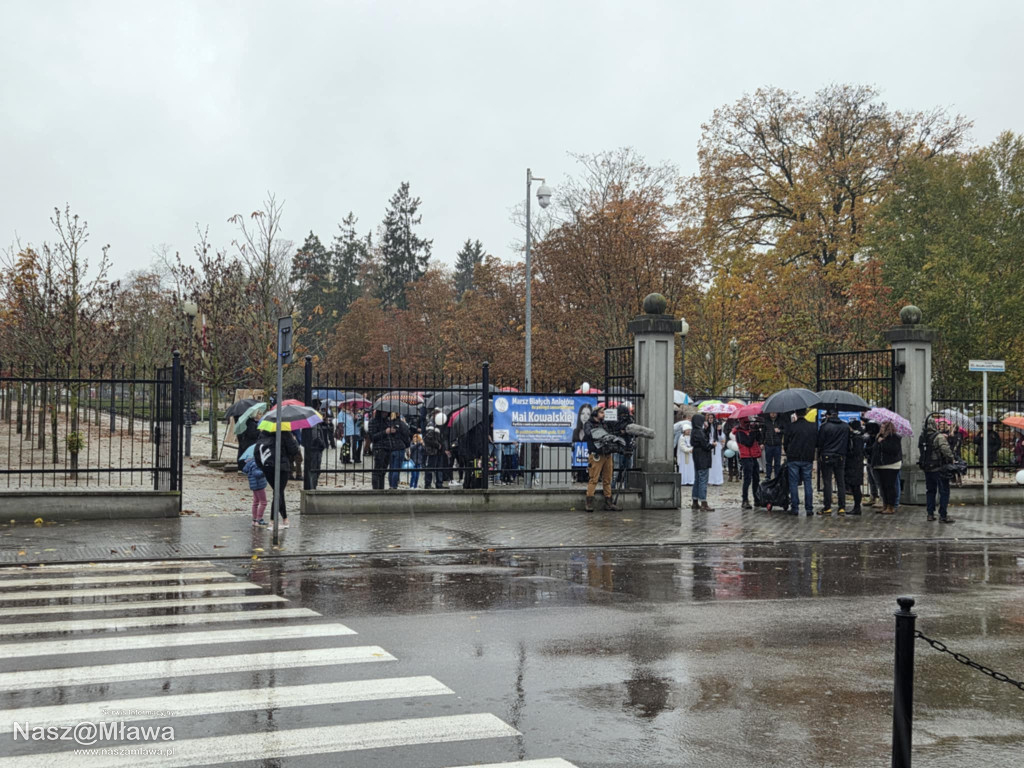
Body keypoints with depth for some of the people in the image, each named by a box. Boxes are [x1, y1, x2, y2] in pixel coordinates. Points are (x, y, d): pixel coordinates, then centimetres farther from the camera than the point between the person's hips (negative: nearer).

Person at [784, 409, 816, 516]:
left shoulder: (791, 426, -8)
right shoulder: (813, 427, 1)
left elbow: (785, 443, -1)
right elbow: (817, 444, 6)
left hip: (793, 459, -2)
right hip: (808, 459, 2)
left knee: (794, 483, 4)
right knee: (808, 483, 7)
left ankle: (794, 508, 2)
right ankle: (809, 509, 6)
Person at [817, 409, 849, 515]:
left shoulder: (824, 426, -7)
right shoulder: (846, 427, 5)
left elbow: (820, 443, -4)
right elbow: (848, 444, 10)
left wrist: (819, 456, 5)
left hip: (826, 457, -3)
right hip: (841, 458, 3)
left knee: (827, 483, -1)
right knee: (841, 483, 7)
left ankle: (827, 507, -1)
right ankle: (842, 507, 5)